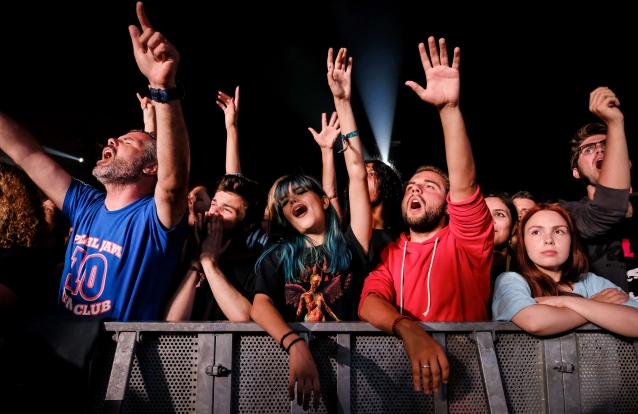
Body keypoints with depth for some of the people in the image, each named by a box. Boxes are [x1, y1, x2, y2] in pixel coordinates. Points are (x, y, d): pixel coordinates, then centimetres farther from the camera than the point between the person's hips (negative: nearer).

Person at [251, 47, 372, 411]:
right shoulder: (277, 257, 13)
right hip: (292, 354, 1)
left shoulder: (352, 244, 10)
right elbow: (261, 306, -5)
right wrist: (298, 347, -25)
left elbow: (358, 174, 6)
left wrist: (342, 101, 7)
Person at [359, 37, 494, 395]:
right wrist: (408, 329, -28)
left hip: (463, 362, 0)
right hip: (405, 359, 1)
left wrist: (450, 107, -19)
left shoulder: (466, 242, 4)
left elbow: (465, 185, -12)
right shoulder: (390, 254, 11)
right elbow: (370, 302, -7)